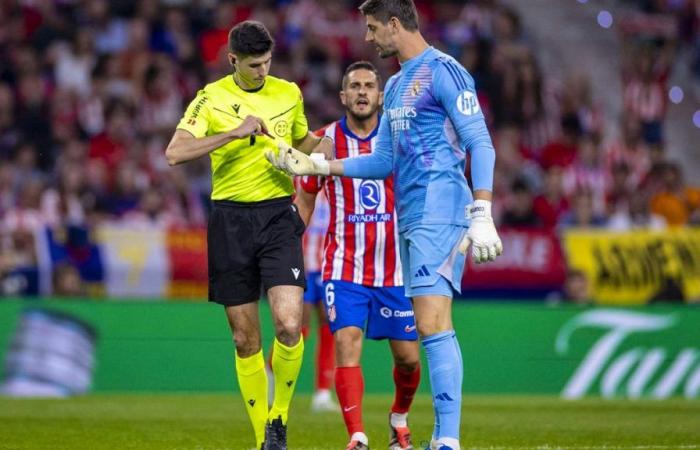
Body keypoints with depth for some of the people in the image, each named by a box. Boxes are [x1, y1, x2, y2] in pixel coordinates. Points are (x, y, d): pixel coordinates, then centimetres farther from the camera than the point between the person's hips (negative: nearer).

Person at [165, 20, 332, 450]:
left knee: (289, 323, -17)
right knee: (246, 338, 3)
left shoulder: (289, 93, 9)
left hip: (278, 216, 1)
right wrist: (235, 132, -17)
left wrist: (328, 149, 8)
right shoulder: (211, 98, 0)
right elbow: (175, 152, -12)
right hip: (230, 218, -1)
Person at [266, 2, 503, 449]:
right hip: (410, 219, 9)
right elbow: (384, 161, 27)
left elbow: (481, 145, -13)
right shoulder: (396, 85, 20)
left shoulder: (443, 72, -8)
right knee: (430, 328, 7)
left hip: (440, 216, -9)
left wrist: (482, 216, -21)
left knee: (433, 324, -16)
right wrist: (315, 165, 24)